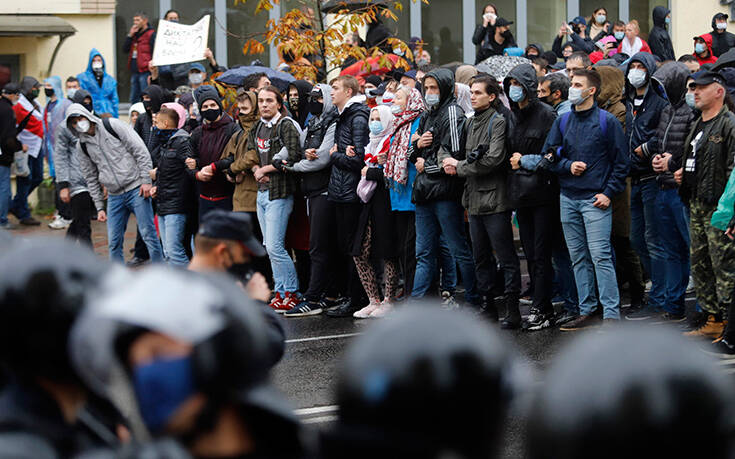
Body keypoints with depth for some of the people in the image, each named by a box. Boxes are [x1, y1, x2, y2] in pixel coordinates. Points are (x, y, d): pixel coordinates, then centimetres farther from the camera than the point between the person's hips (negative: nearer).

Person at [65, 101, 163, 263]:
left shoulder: (113, 126, -4)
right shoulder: (82, 147, 9)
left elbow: (141, 151, -7)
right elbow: (91, 179, 16)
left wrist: (146, 180, -12)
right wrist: (99, 207, 10)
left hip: (136, 189, -5)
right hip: (115, 196, 5)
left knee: (148, 234, -5)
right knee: (114, 242, 3)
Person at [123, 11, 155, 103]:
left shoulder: (151, 34, -6)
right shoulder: (135, 35, 18)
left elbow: (154, 54, -11)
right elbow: (125, 50, 12)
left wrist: (152, 73, -17)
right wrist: (130, 35, 0)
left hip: (145, 72, -8)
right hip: (134, 72, 8)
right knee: (134, 99, 10)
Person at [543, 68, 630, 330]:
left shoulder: (607, 122, -2)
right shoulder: (563, 122, 12)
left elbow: (621, 162, -2)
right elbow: (549, 156, 14)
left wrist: (609, 193, -9)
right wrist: (568, 166, -5)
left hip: (596, 200, -6)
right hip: (568, 199, 6)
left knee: (600, 256, -11)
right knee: (578, 259, 8)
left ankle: (611, 314, -10)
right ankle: (586, 311, 14)